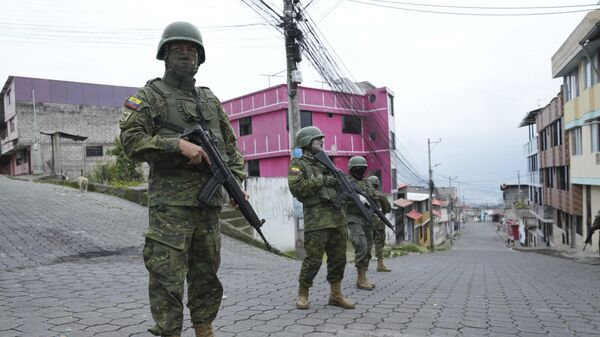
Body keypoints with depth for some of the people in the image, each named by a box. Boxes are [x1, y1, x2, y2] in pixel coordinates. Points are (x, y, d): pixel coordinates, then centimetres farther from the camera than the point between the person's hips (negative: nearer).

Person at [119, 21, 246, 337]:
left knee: (207, 274, 13)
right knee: (167, 277, -4)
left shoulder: (209, 98, 19)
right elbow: (131, 139, -8)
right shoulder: (149, 95, 4)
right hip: (170, 200, -5)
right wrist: (178, 144, -18)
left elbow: (230, 143, 19)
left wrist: (237, 180, 7)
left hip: (209, 198, 5)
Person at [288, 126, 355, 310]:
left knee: (338, 258, 8)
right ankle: (302, 294, 12)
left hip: (337, 217, 7)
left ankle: (336, 295, 19)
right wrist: (320, 180, -14)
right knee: (313, 259, -5)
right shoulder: (298, 164, 1)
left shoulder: (325, 163, 22)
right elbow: (296, 188, -14)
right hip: (317, 219, -7)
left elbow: (338, 185, 29)